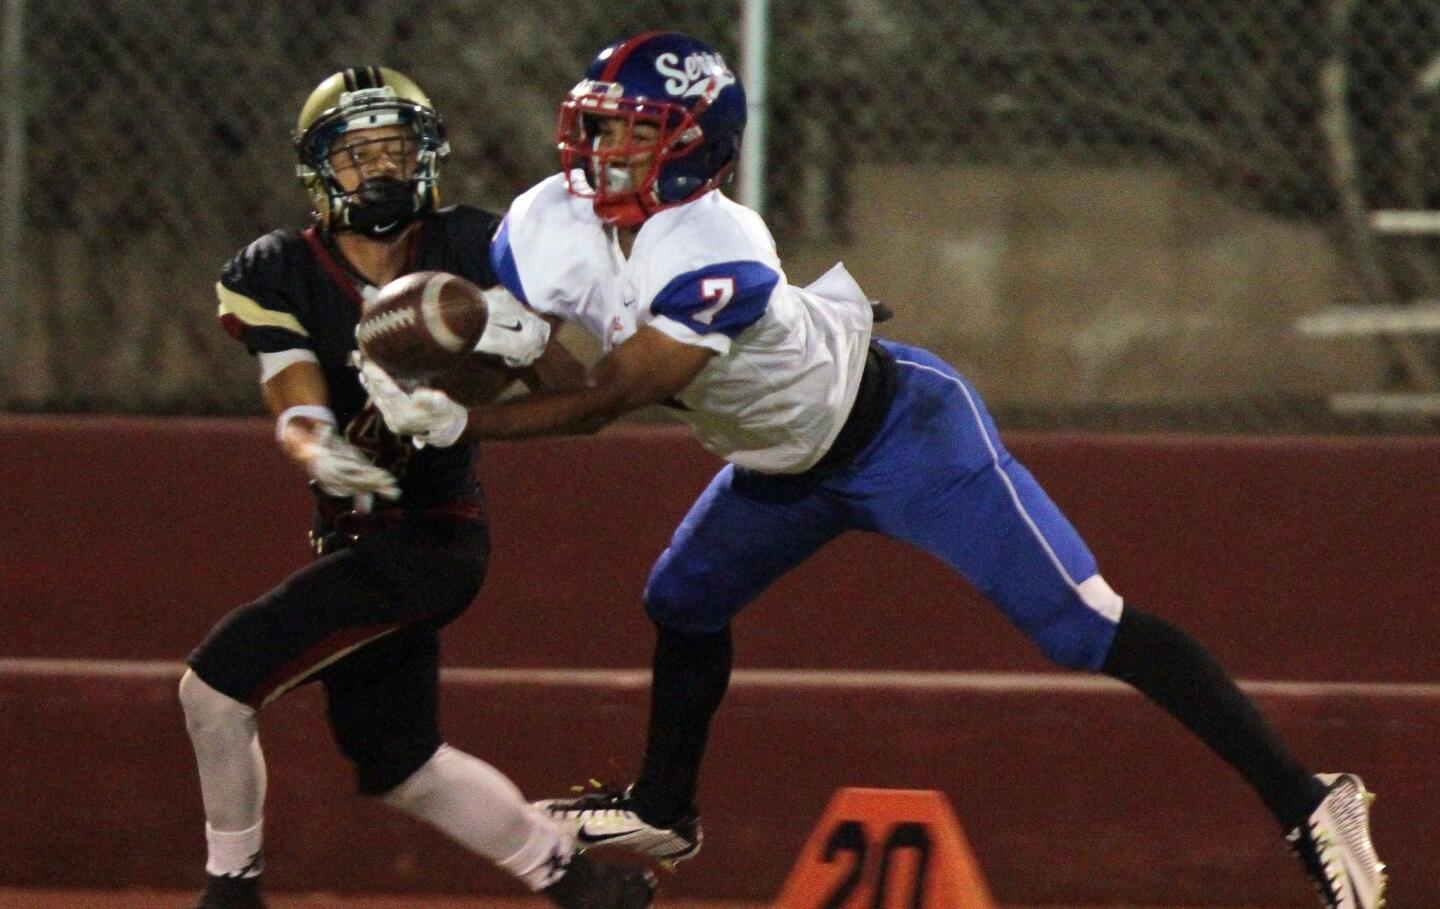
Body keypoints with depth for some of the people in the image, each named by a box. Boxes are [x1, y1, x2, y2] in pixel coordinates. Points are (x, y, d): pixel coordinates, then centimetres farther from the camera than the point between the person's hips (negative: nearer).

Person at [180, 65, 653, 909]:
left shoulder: (470, 252, -9)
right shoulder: (284, 276, -2)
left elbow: (570, 394, -12)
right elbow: (299, 413, -13)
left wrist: (531, 337, -35)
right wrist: (318, 451, -37)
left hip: (431, 542, -6)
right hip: (358, 541, 6)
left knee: (219, 679, -15)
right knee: (399, 767, 15)